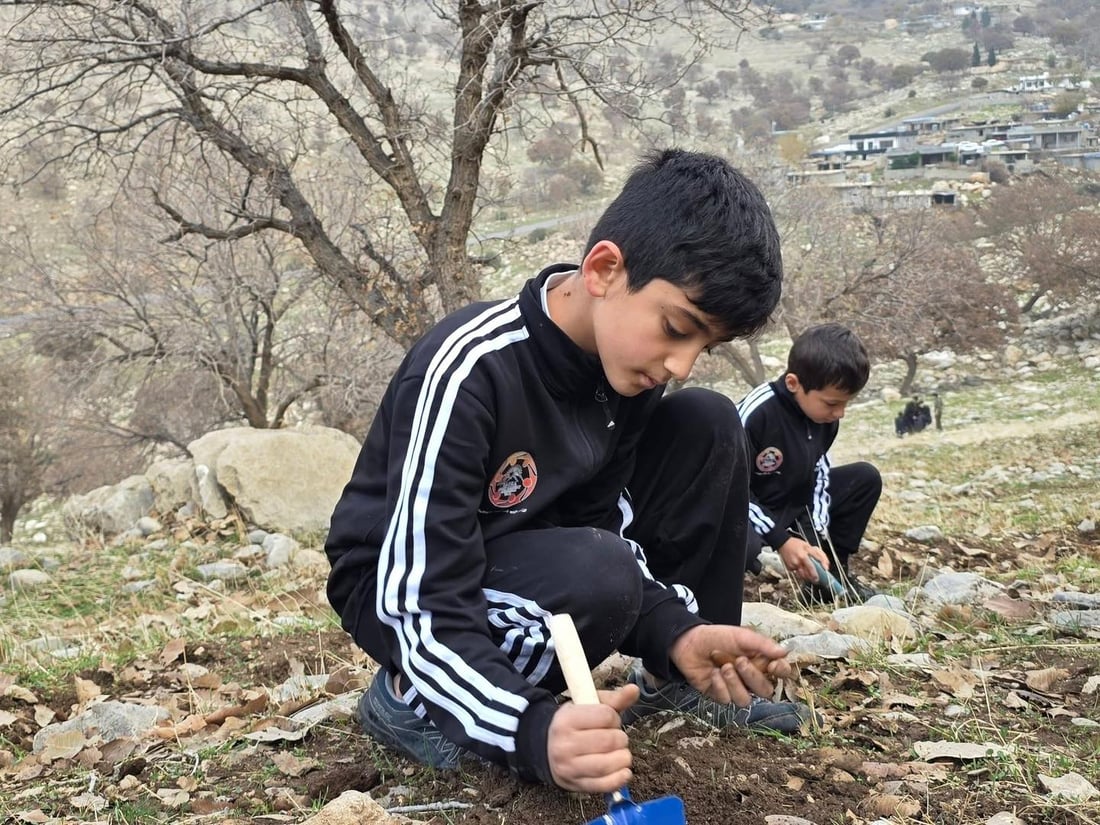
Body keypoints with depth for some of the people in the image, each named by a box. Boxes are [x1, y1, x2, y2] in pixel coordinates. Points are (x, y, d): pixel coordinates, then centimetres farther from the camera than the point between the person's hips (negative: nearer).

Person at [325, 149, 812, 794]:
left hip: (532, 554, 7)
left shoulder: (626, 360, -11)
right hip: (401, 594, -6)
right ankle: (413, 697, -11)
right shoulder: (467, 373, -33)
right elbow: (424, 612, -34)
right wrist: (537, 730, -49)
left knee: (708, 426, -8)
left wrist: (674, 633, -22)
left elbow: (602, 525, -4)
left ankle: (692, 671, 5)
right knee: (596, 578, -36)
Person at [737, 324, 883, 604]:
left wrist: (818, 539, -8)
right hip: (748, 508, -8)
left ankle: (830, 573, 7)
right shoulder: (754, 413, -28)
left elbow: (819, 474, 4)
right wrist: (781, 540, -25)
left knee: (866, 478, 0)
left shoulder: (825, 416, -6)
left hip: (796, 503, 8)